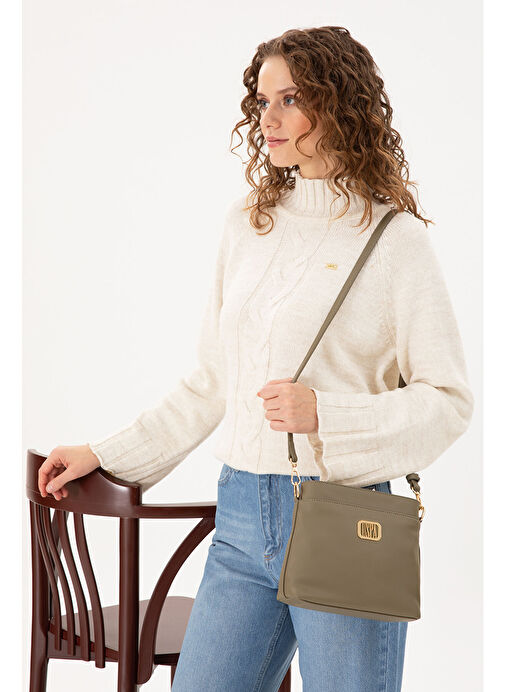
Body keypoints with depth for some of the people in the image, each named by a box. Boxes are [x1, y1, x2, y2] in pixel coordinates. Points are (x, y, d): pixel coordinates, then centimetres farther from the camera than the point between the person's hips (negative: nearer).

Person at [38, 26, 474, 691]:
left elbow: (448, 399, -6)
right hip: (243, 513, 5)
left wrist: (325, 413, -18)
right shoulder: (247, 224, 11)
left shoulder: (395, 238, -6)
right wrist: (104, 454, 17)